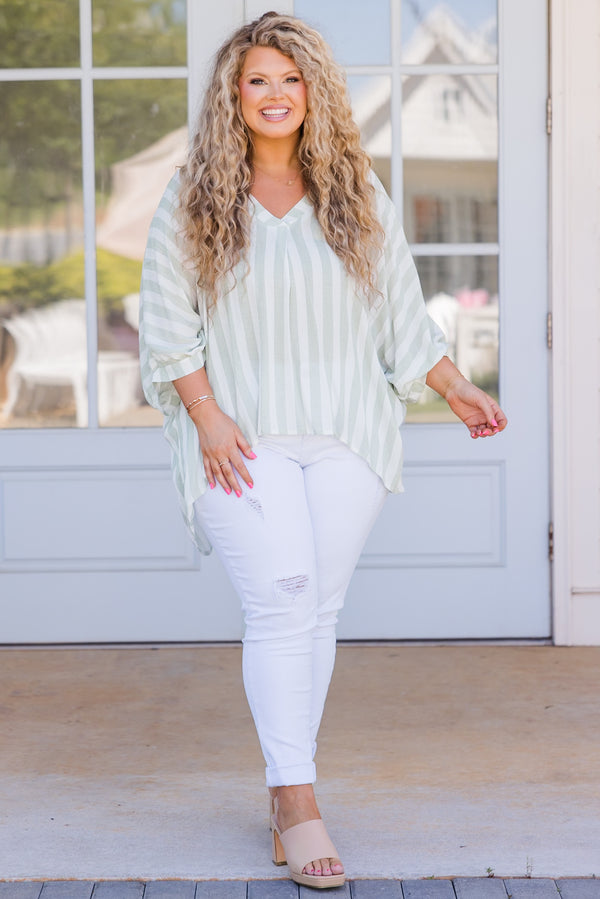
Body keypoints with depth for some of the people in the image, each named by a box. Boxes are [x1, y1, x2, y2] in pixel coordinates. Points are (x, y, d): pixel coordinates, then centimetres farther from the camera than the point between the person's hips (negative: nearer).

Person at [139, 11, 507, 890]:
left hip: (345, 437, 2)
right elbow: (167, 324, 2)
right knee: (282, 603, -15)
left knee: (318, 611, 2)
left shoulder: (358, 194, 11)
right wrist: (206, 415, -8)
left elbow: (402, 308, 16)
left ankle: (284, 790, 15)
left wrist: (455, 387, 13)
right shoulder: (191, 203, 5)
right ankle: (299, 804, -14)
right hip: (245, 439, -2)